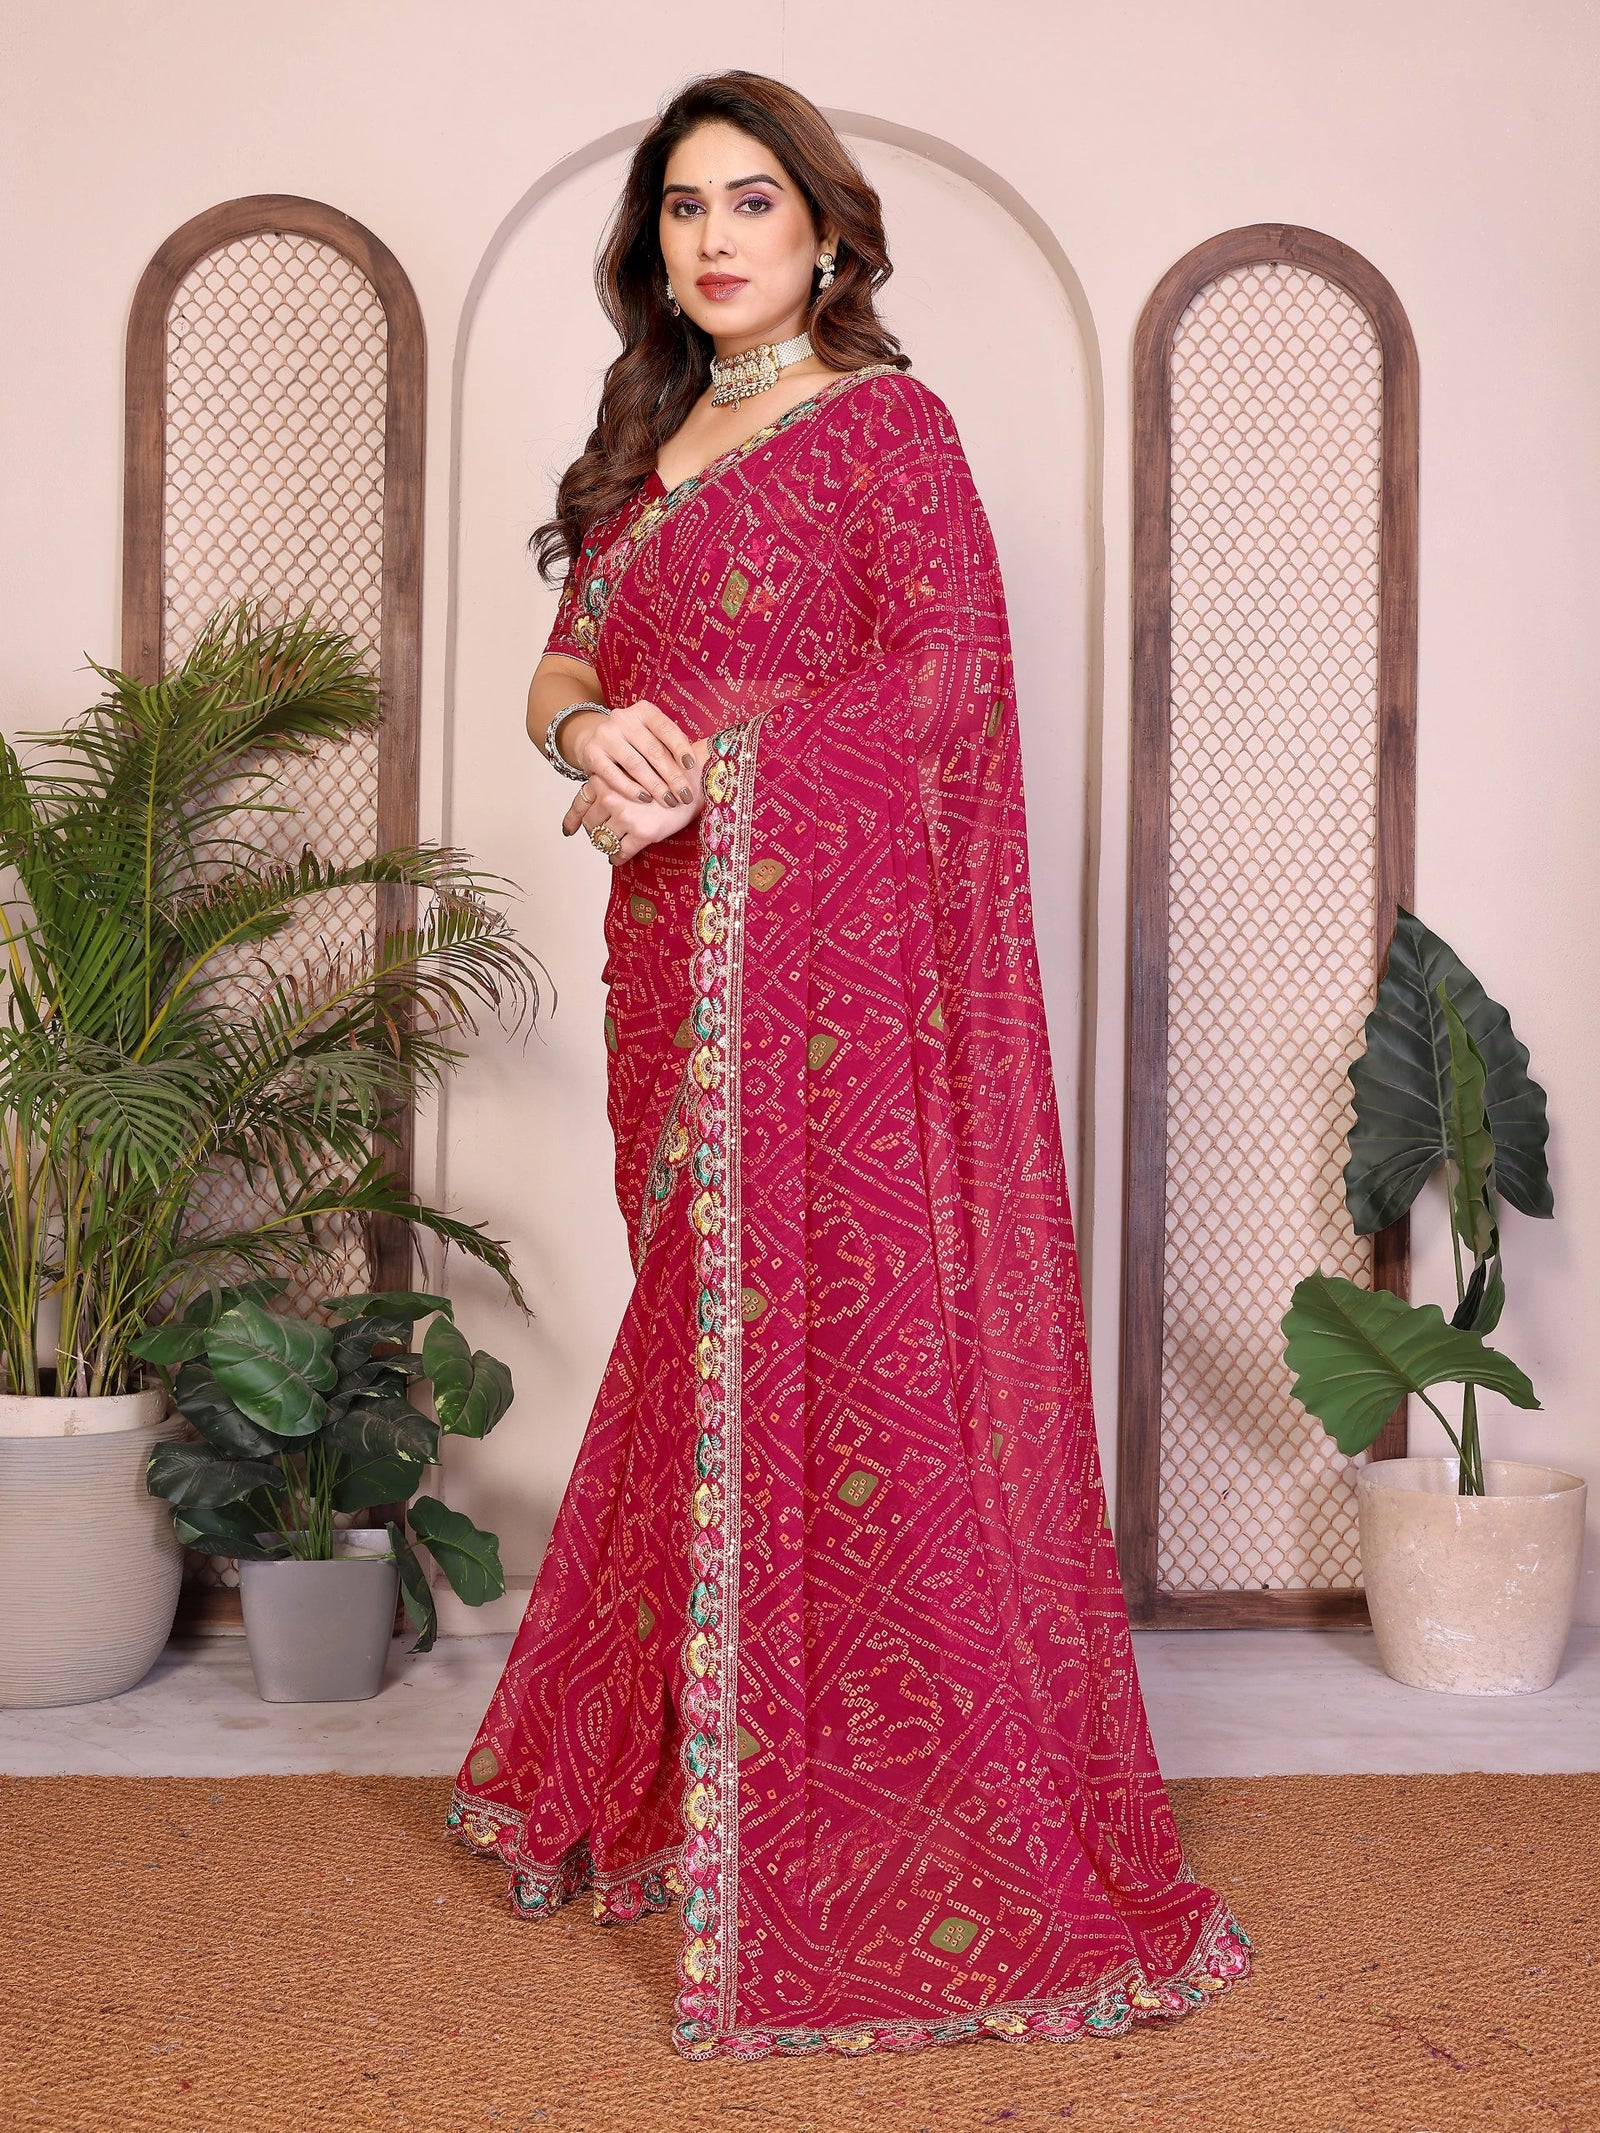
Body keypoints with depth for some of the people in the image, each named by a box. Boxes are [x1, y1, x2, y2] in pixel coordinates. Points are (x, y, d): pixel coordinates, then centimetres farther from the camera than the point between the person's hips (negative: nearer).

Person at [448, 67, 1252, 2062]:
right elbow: (563, 667, 16)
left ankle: (893, 1847, 6)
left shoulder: (886, 421, -1)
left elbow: (952, 673, -11)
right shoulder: (646, 449, 20)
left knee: (837, 1329, -6)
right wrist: (594, 731, -7)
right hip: (681, 950, 7)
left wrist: (713, 763, -15)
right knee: (712, 1343, 10)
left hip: (839, 944, -6)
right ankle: (688, 1783, 23)